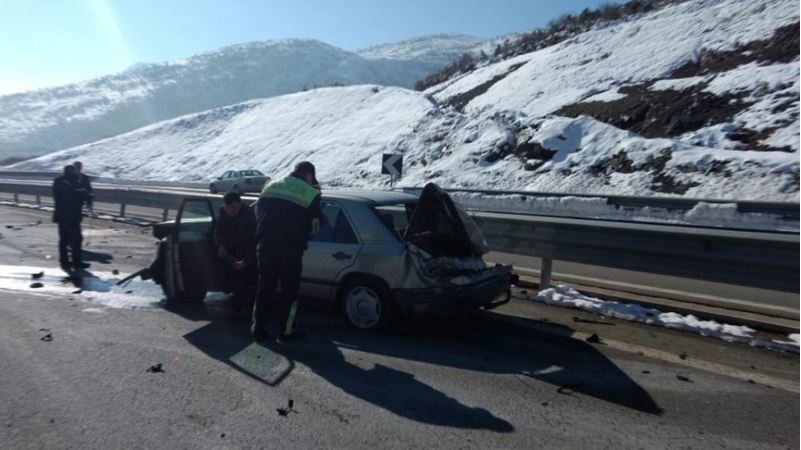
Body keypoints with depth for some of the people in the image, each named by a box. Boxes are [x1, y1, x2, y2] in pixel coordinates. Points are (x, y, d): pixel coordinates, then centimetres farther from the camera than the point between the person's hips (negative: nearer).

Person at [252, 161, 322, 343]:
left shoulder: (270, 187, 15)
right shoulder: (310, 193, -1)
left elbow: (258, 213, 18)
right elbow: (315, 225, 3)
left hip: (266, 244, 5)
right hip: (290, 247, -5)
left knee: (265, 287, 13)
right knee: (289, 290, 6)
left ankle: (259, 328, 19)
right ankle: (284, 332, 10)